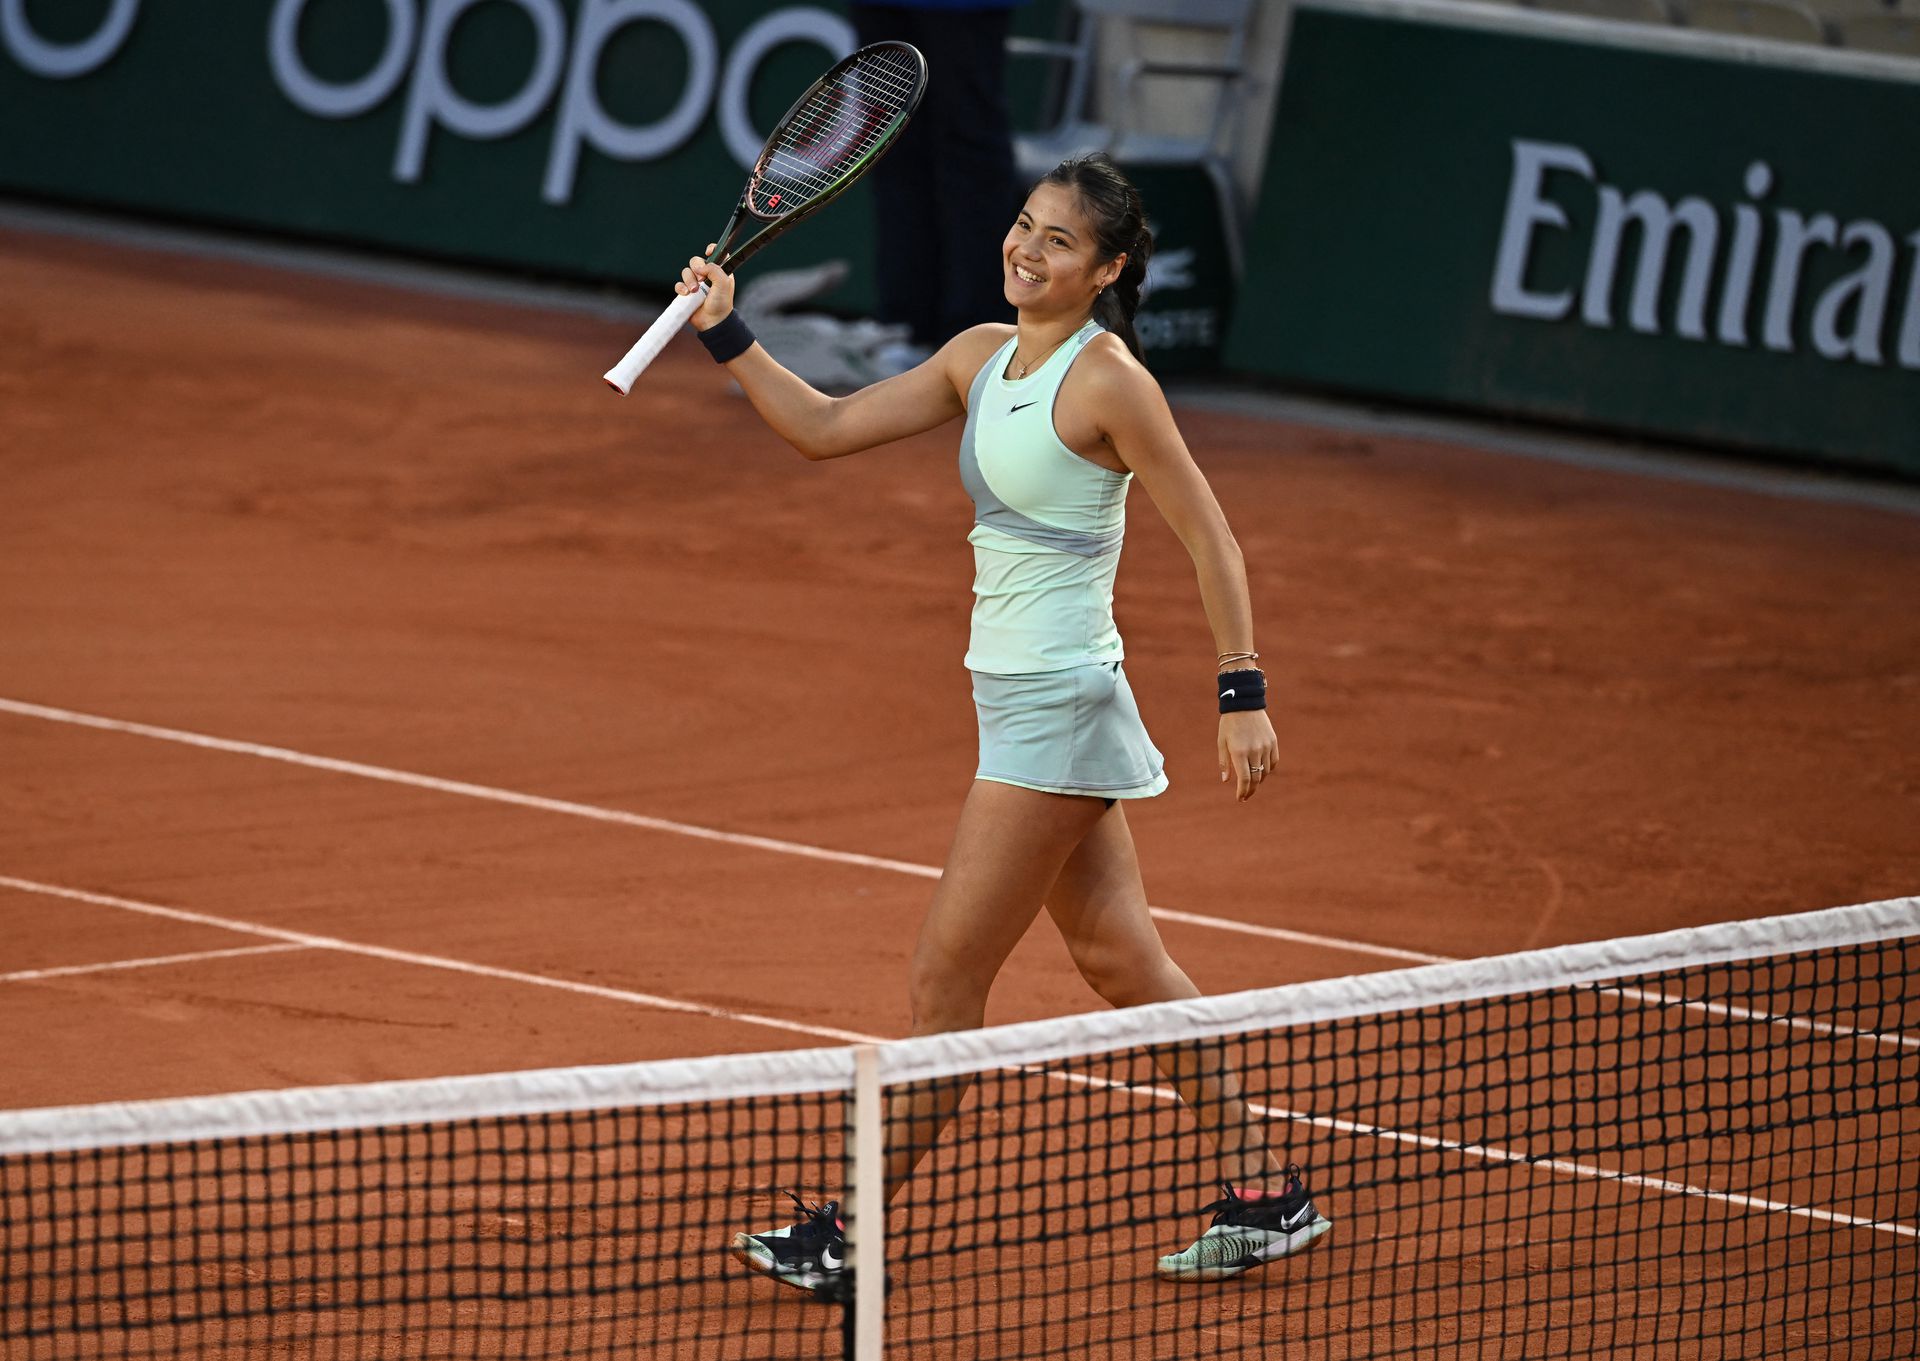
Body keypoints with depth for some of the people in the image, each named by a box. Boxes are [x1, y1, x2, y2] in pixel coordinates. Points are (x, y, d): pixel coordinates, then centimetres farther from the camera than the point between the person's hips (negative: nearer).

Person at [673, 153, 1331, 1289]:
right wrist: (728, 335, 3)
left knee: (945, 982, -3)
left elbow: (1210, 537, -12)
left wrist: (1244, 693, -16)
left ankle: (845, 1234, 4)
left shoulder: (1107, 377, -14)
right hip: (1019, 697, 9)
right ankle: (1266, 1197, 20)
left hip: (1056, 707, -9)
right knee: (1124, 965, 13)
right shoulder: (984, 357, 9)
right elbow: (826, 429, 13)